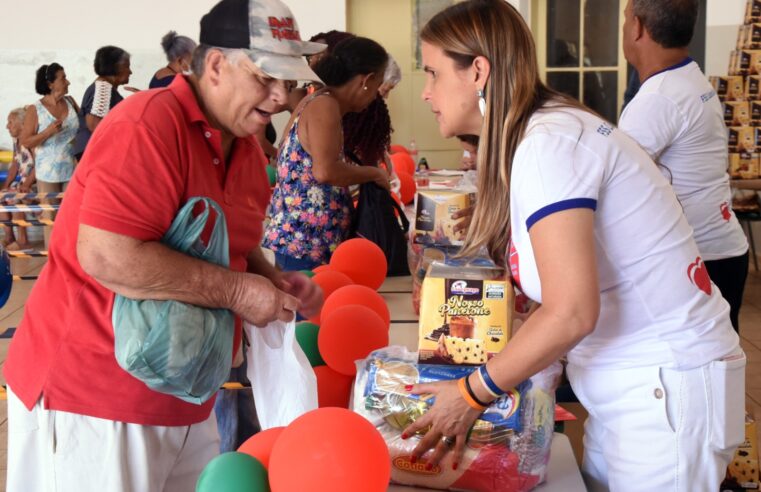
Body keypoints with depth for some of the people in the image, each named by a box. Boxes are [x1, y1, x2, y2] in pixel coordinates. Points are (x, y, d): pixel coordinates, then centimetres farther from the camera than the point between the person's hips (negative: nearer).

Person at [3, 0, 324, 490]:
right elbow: (106, 255, -29)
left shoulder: (248, 150, 7)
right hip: (93, 396, -8)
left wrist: (274, 281, 1)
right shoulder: (149, 125, -20)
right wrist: (236, 291, -22)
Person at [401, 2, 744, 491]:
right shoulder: (545, 131, 8)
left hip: (667, 390, -8)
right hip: (632, 389, 9)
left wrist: (471, 393, -14)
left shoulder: (547, 144, -20)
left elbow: (571, 313, -24)